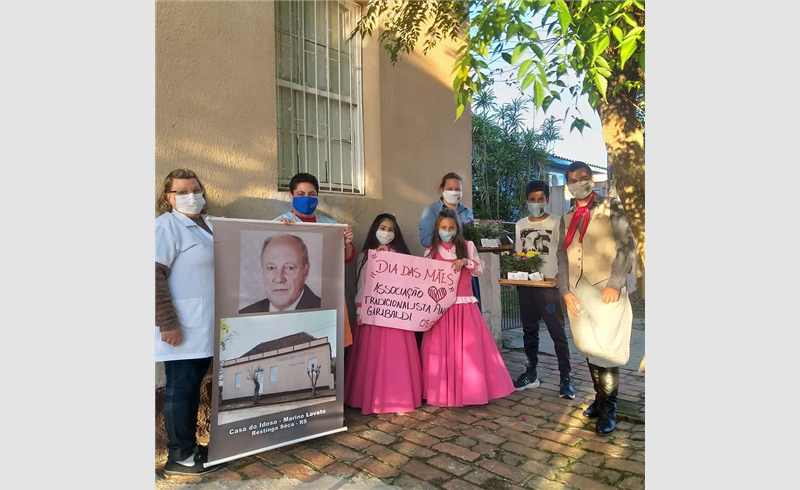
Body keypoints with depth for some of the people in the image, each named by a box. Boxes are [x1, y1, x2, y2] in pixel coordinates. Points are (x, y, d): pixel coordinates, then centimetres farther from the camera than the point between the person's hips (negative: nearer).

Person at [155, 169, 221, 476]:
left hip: (206, 326, 8)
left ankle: (190, 446, 28)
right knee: (181, 387, 2)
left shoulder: (207, 224, 14)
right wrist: (168, 323, -22)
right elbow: (155, 277, -19)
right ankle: (180, 456, 15)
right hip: (182, 327, -8)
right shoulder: (167, 225, -11)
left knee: (194, 386, 15)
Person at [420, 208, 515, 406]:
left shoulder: (467, 246, 6)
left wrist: (465, 261, -14)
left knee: (469, 348, 0)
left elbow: (480, 270, 3)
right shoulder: (431, 251, 5)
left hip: (465, 305, 0)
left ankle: (470, 390, 13)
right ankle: (443, 393, 13)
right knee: (442, 350, 2)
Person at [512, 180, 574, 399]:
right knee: (529, 330, 12)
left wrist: (560, 276, -17)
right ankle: (531, 373, 22)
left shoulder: (556, 223, -1)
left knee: (557, 331, -4)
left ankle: (565, 378, 4)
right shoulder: (520, 225, 11)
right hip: (525, 284, 5)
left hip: (548, 284, -4)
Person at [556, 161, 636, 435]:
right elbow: (562, 255, 11)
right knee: (590, 349, 10)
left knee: (606, 349, -4)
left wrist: (615, 283, -14)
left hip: (606, 289, -4)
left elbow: (627, 247, -4)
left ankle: (608, 410, 8)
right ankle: (600, 399, 23)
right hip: (577, 292, 4)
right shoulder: (567, 218, 15)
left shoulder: (610, 208, 3)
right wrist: (565, 290, 0)